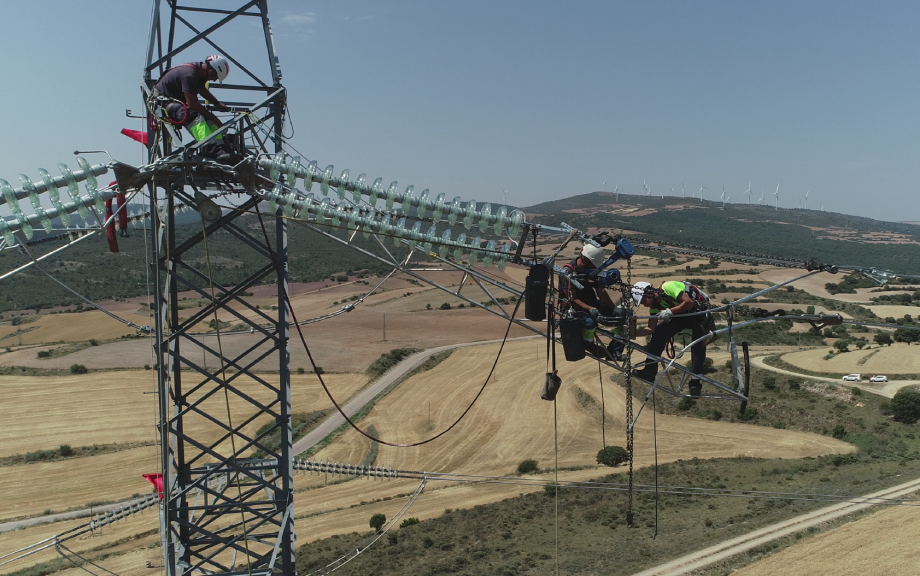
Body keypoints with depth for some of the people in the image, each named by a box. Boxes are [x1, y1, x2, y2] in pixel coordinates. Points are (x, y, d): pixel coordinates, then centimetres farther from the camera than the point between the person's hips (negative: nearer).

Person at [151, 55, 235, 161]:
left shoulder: (200, 71, 2)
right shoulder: (189, 74, -28)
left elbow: (202, 90, 25)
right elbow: (192, 104, -29)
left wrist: (218, 104, 18)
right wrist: (213, 118, -22)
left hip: (179, 100, 10)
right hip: (164, 102, -10)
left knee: (208, 117, -2)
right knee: (193, 116, -34)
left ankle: (220, 146, -14)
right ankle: (210, 149, -46)